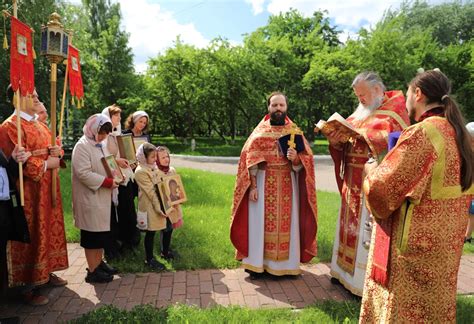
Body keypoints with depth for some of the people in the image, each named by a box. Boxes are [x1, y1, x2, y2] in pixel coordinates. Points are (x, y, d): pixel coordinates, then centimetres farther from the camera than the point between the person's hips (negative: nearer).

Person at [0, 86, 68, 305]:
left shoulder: (39, 124, 14)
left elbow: (53, 147, 19)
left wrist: (57, 152, -3)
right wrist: (47, 163, -15)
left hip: (48, 187, 8)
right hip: (29, 191, -8)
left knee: (49, 229, 15)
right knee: (32, 236, 0)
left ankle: (46, 272, 30)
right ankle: (29, 286, 13)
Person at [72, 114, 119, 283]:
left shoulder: (101, 145, 12)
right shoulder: (82, 146, -15)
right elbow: (83, 173, -23)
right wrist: (107, 182, -23)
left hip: (103, 196, 8)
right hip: (90, 197, -8)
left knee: (102, 232, 15)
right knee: (92, 235, 1)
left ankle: (99, 262, 30)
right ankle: (92, 271, 12)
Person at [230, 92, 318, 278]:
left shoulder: (295, 131, 7)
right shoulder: (260, 131, 4)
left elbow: (306, 159, 4)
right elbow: (250, 159, -2)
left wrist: (296, 159, -19)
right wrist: (253, 186, -10)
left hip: (288, 184, 1)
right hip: (263, 183, -1)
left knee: (287, 222, 5)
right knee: (261, 222, 1)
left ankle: (286, 263, 17)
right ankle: (257, 264, 11)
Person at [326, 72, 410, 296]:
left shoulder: (394, 111, -3)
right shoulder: (361, 113, 18)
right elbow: (345, 139, 13)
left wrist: (362, 134, -22)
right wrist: (336, 140, -8)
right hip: (354, 181, 7)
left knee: (370, 228, -3)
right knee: (352, 224, 13)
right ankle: (348, 270, 26)